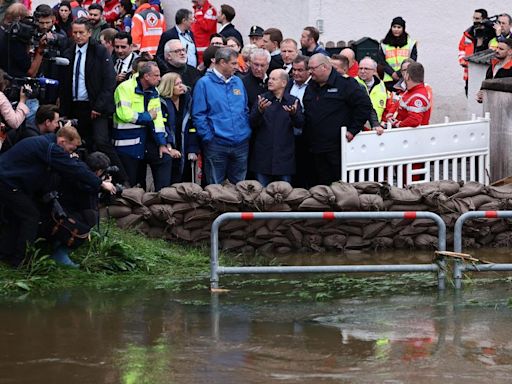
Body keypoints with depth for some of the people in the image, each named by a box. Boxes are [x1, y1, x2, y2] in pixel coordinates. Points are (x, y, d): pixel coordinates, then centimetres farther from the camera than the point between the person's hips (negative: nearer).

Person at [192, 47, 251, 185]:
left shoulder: (237, 82, 12)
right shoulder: (204, 83, -4)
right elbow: (198, 115, -7)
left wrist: (247, 132, 5)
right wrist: (208, 137, -12)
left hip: (241, 143, 5)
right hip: (217, 145, -5)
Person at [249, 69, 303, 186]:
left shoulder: (293, 101, 5)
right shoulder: (262, 99, 4)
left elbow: (299, 124, -4)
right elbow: (253, 124, -4)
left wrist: (294, 114, -26)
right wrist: (260, 110, -24)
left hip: (284, 156, 0)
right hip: (263, 156, 0)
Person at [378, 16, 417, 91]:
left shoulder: (411, 43, 9)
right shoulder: (384, 44, 13)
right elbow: (381, 61, 5)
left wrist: (399, 73, -10)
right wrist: (392, 73, -10)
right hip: (389, 80, 1)